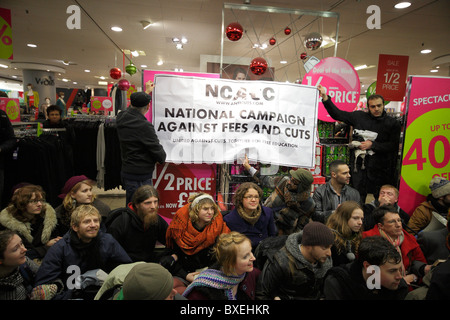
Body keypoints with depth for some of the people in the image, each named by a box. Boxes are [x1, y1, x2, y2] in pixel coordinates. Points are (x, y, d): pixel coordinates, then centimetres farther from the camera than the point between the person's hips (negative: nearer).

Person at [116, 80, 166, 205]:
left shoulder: (121, 118, 1)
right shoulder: (144, 126, -23)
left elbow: (132, 109, 23)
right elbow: (156, 149, -15)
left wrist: (146, 92, 35)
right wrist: (162, 158, 9)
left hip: (126, 172, 9)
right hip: (140, 177, -9)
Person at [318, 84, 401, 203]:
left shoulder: (393, 123, 1)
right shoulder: (359, 116, 6)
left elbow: (393, 146, -5)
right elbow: (337, 114, 8)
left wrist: (372, 145, -13)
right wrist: (325, 97, 1)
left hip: (380, 167, -1)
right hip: (359, 164, 1)